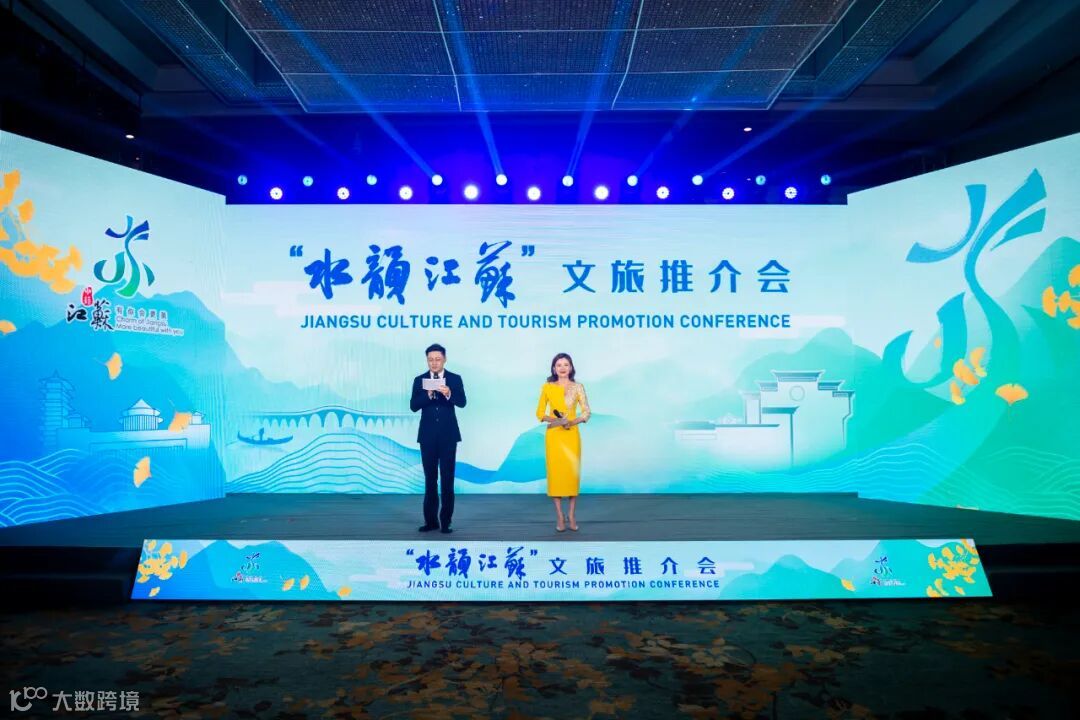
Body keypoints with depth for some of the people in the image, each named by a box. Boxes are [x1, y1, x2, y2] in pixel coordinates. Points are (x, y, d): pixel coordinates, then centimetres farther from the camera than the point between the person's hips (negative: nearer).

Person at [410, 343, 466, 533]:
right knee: (430, 479, 8)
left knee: (447, 479, 1)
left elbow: (462, 402, -11)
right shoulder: (419, 380, 4)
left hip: (448, 435, -1)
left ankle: (446, 521, 9)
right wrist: (428, 395, -22)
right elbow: (413, 406, -5)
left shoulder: (455, 379, 1)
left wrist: (448, 394, -30)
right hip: (428, 435, 1)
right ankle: (431, 520, 16)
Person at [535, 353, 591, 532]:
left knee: (572, 472, -1)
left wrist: (572, 422, -15)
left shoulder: (578, 387, 3)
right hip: (553, 435, 0)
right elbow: (540, 413, 6)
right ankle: (559, 516, 7)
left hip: (571, 435, 0)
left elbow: (587, 412, 1)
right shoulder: (547, 387, 4)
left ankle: (571, 516, 10)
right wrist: (553, 419, -12)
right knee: (555, 472, -1)